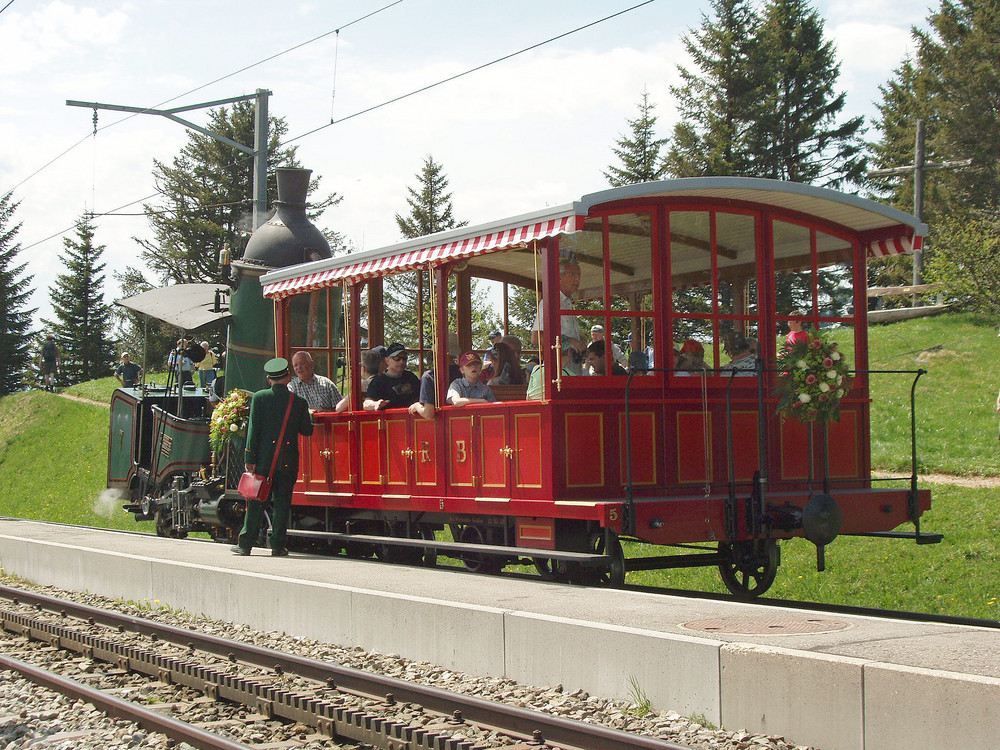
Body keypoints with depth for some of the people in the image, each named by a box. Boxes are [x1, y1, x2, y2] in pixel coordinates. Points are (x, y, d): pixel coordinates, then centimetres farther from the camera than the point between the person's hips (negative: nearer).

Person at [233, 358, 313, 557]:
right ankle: (277, 546, 6)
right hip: (288, 462, 1)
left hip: (263, 460, -1)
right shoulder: (299, 402, 0)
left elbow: (253, 429, -6)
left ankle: (245, 544, 8)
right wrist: (310, 415, 27)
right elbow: (307, 430, 6)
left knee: (255, 503, 5)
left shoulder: (259, 397, -3)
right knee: (282, 502, 7)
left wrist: (250, 458, -5)